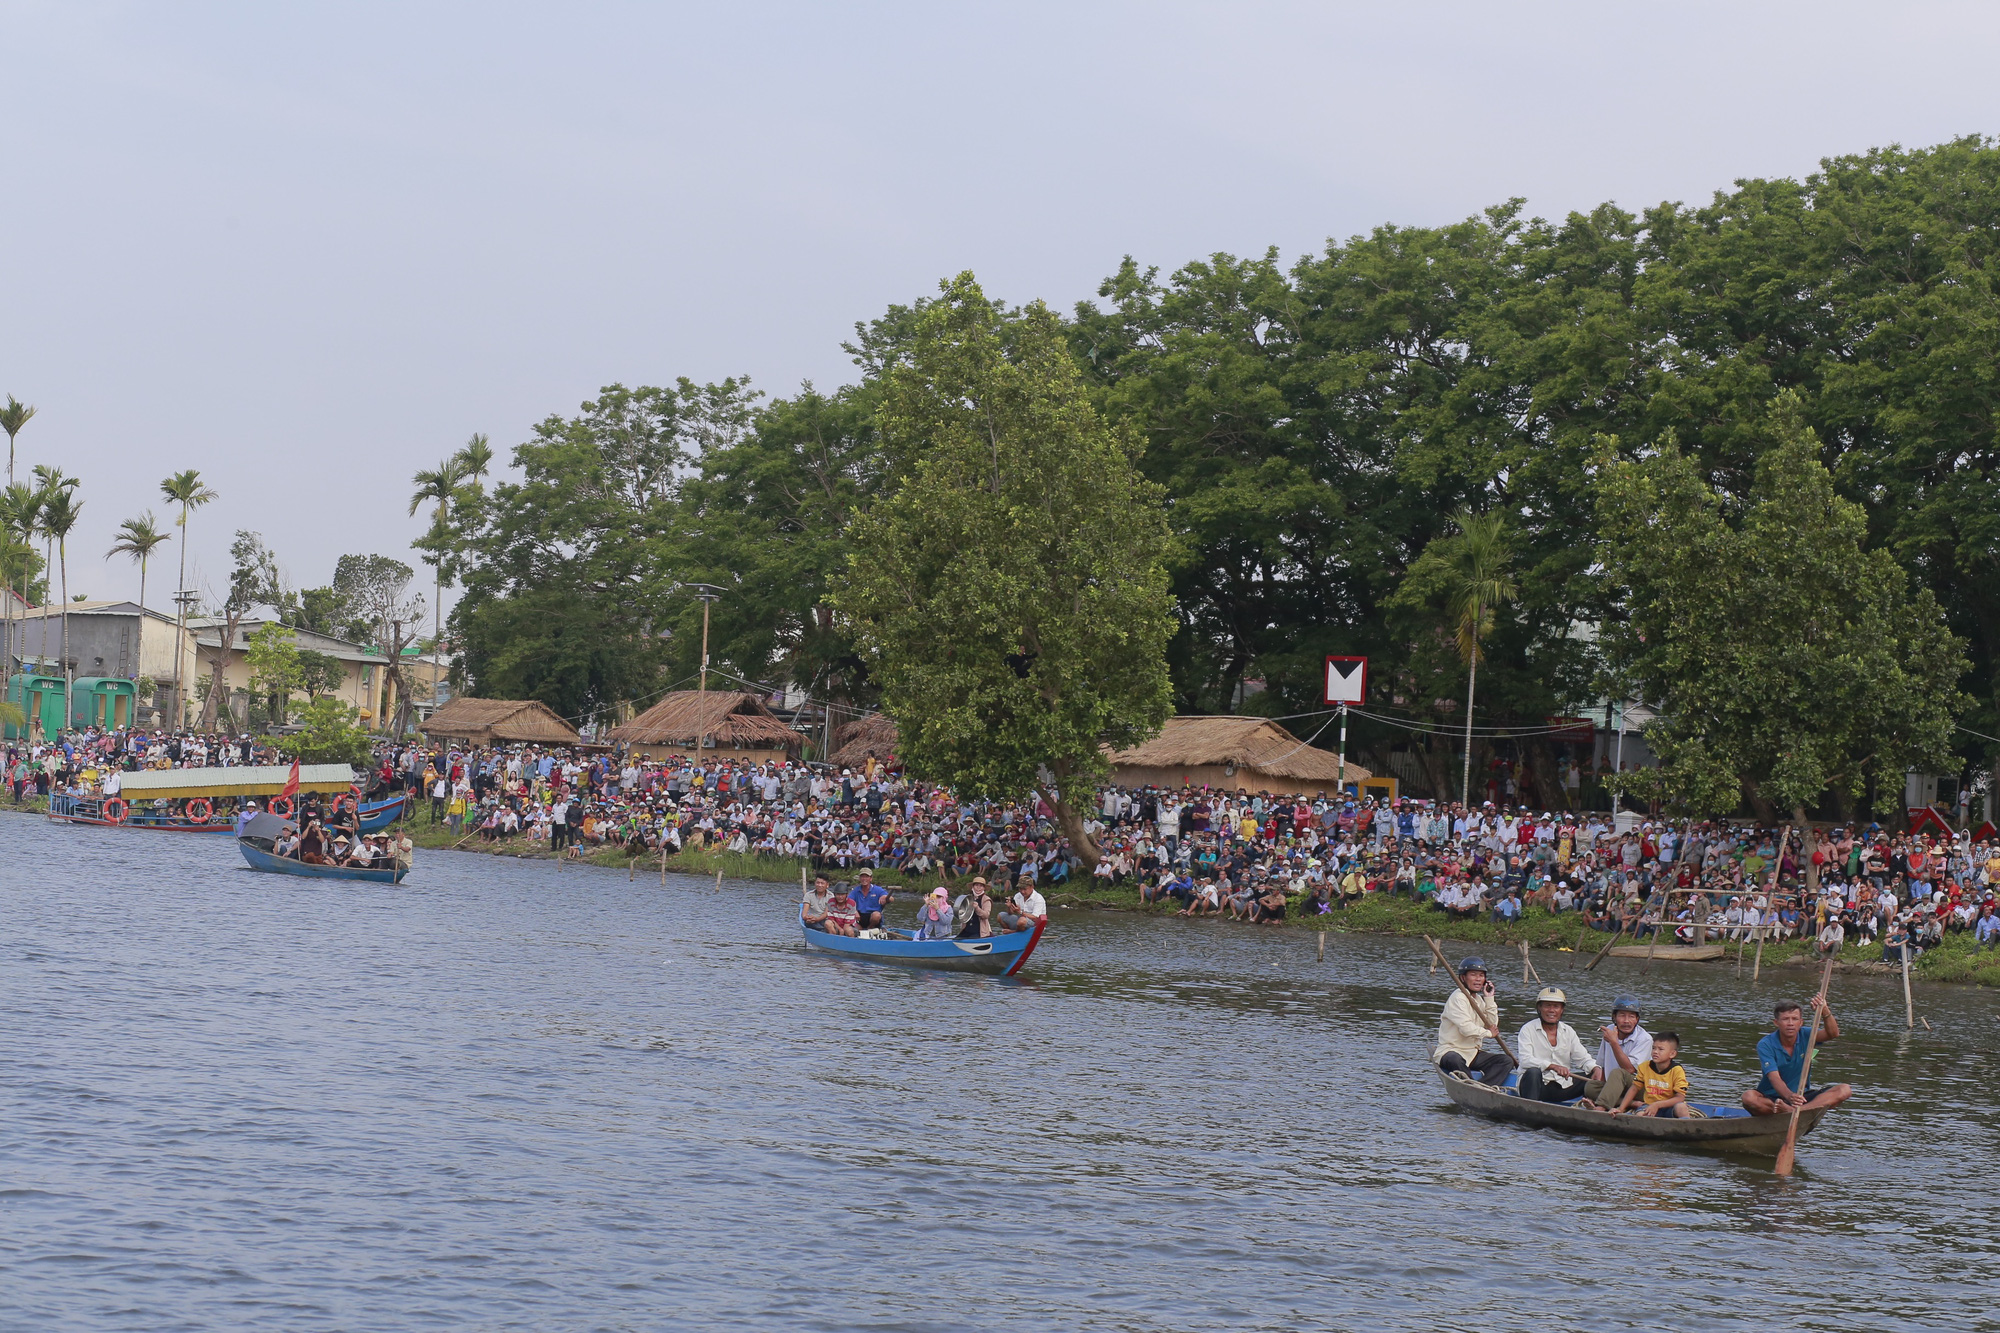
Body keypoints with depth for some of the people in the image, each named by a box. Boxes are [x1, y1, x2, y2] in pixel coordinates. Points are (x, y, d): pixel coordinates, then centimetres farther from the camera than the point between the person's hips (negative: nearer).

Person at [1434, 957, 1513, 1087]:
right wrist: (1488, 1033, -7)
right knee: (1455, 1061, -42)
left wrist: (1489, 999, 3)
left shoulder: (1479, 999, 17)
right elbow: (1466, 1028, -23)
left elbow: (1492, 1025, 8)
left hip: (1473, 1053, 9)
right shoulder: (1458, 997, -12)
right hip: (1450, 1051, -9)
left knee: (1507, 1061, -9)